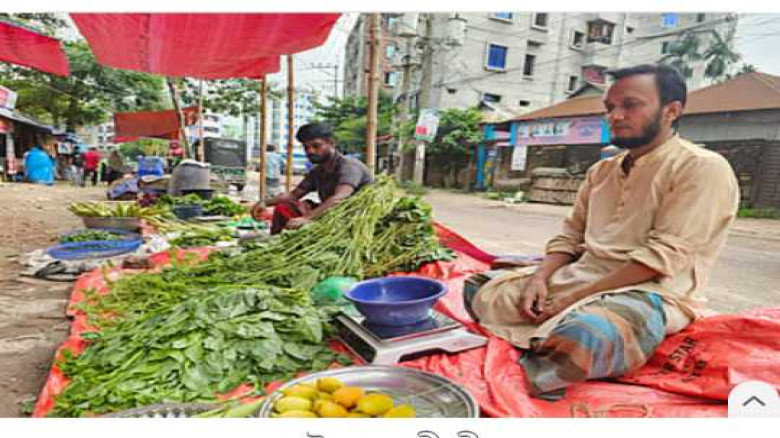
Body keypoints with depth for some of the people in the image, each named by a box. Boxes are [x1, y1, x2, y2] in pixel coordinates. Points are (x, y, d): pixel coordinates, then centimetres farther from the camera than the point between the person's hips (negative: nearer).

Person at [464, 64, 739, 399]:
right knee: (481, 290, -6)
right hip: (579, 277, 7)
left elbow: (663, 257, -17)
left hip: (651, 294, -6)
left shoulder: (703, 169, -7)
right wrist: (540, 278, -5)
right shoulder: (601, 170, 15)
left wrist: (576, 297, -19)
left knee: (583, 335, -39)